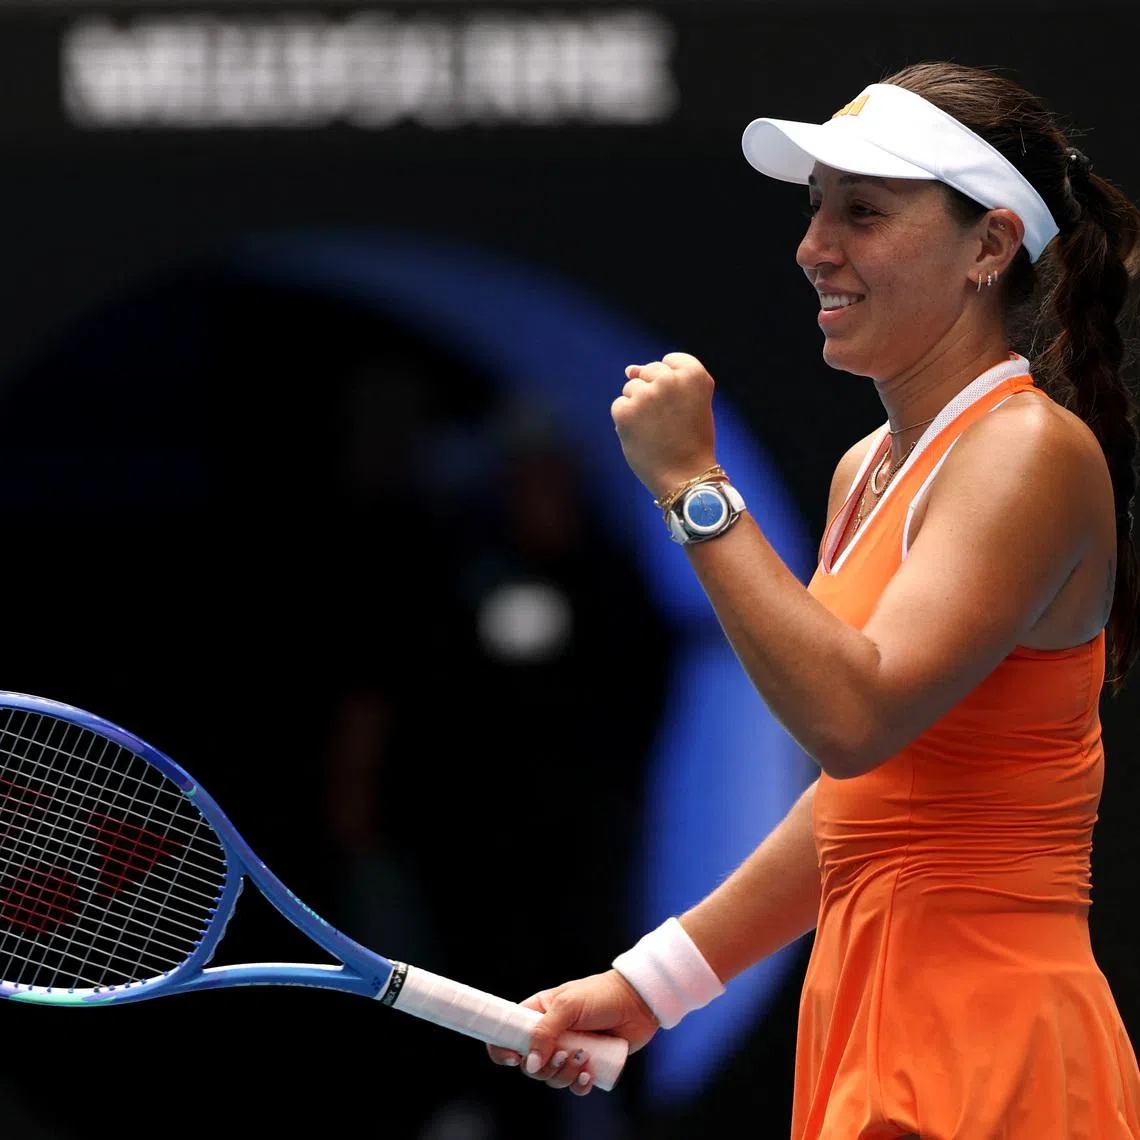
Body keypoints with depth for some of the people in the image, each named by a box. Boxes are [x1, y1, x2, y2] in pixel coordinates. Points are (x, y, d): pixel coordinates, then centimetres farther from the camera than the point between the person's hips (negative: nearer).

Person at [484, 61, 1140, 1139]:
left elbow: (853, 716, -25)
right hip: (871, 1045, 9)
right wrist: (648, 985, 20)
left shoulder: (1034, 450, -13)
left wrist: (694, 486, -19)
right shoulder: (867, 471, 14)